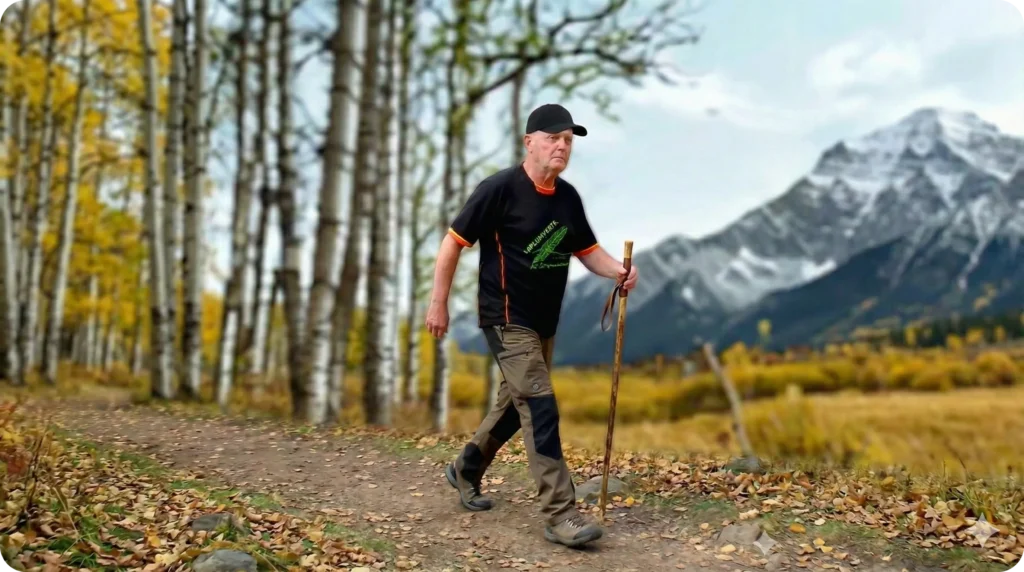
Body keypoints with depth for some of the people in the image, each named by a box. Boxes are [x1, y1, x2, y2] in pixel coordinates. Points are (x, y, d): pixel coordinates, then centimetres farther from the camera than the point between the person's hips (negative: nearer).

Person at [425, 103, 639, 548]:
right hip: (507, 320, -8)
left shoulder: (568, 197, 4)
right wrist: (438, 304, -11)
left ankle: (466, 470, 40)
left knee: (517, 403, 18)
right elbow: (453, 242, -11)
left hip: (545, 323, 8)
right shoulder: (500, 188, -15)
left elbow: (587, 250, 12)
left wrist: (616, 270, -10)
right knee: (540, 408, -13)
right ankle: (560, 515, -8)